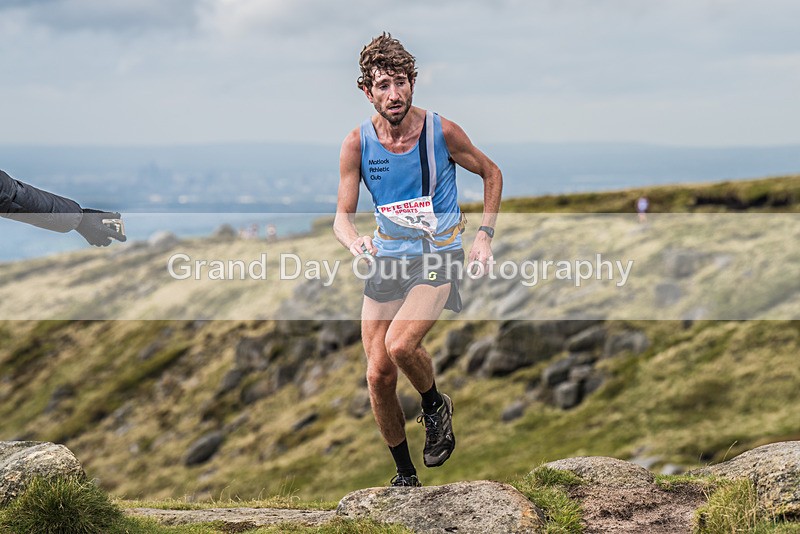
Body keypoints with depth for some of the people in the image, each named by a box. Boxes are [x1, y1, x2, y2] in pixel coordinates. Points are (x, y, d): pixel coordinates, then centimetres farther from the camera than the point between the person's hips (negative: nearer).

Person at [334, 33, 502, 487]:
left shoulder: (441, 131, -11)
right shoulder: (358, 142, -6)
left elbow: (492, 174, 7)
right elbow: (343, 215, -4)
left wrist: (485, 236, -1)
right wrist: (355, 242, -27)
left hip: (439, 257, -3)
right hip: (386, 259, 3)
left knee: (400, 345, -28)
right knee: (379, 376, 0)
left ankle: (436, 405, 5)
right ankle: (406, 475, 19)